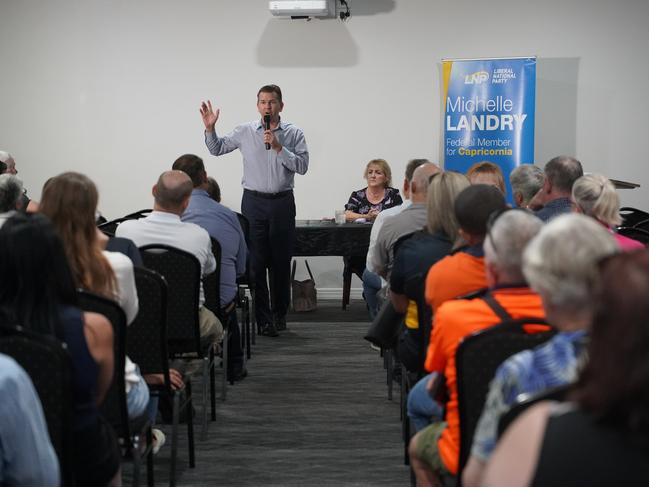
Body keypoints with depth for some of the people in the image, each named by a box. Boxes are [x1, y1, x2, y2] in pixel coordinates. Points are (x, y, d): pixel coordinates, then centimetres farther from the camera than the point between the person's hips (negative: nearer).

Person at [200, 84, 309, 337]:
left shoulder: (293, 133, 1)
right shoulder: (245, 132, 4)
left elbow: (302, 165, -8)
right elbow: (216, 148, 13)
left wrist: (279, 148, -17)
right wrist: (210, 128, -4)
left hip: (282, 202, 0)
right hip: (254, 201, 0)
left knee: (281, 261, 7)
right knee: (256, 261, -3)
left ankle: (280, 314, 22)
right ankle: (263, 318, 2)